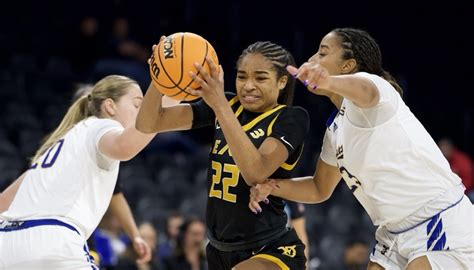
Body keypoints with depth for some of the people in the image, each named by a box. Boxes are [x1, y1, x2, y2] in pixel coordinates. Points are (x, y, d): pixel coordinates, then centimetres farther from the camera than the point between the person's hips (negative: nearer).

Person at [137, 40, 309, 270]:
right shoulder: (228, 107, 5)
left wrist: (220, 104, -33)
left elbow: (256, 173, -28)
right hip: (220, 251, 7)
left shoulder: (292, 119, -9)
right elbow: (148, 124, -2)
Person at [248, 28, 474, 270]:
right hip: (396, 235, 9)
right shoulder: (336, 128, 15)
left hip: (442, 222, -9)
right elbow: (320, 189, 25)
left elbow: (366, 91, -38)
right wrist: (271, 186, 6)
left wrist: (328, 81, -61)